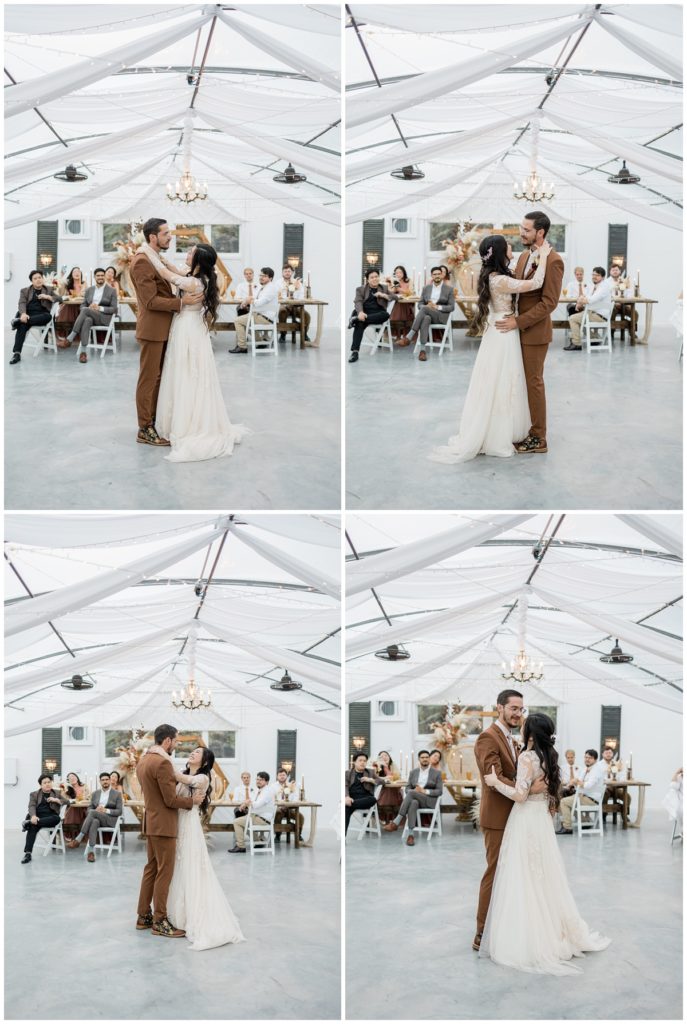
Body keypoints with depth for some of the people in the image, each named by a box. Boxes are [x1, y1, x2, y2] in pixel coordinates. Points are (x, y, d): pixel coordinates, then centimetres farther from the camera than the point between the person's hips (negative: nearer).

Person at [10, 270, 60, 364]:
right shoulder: (25, 291, 18)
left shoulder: (49, 289, 20)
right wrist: (23, 314, -22)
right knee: (22, 325, -35)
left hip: (41, 314, 0)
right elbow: (22, 303, 1)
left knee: (48, 316, -37)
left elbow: (59, 298, 7)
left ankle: (20, 320, -41)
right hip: (28, 313, 0)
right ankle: (16, 353, -44)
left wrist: (47, 297, -11)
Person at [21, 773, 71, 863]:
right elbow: (31, 806, 1)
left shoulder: (57, 793, 22)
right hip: (37, 816, -1)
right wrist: (33, 816, -21)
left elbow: (67, 801, 11)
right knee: (33, 827, -35)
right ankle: (28, 853, -43)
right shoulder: (34, 794, 18)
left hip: (50, 816, 1)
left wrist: (56, 800, -5)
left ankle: (29, 822, -39)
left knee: (57, 819, -36)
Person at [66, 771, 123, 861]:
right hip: (96, 818, 3)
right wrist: (95, 810, -8)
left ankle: (78, 839, -38)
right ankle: (91, 851, -51)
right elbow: (89, 809, 16)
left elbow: (119, 811, 2)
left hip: (110, 819, -3)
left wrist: (106, 810, -14)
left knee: (93, 813, -36)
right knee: (94, 822, -40)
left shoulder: (117, 794, 10)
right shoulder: (95, 794, 20)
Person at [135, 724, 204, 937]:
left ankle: (144, 916, 20)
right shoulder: (162, 762, -21)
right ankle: (160, 921, 2)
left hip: (151, 822, 10)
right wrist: (193, 800, -6)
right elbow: (171, 800, -21)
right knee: (164, 872, -3)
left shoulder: (143, 761, 11)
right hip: (163, 824, -10)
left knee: (151, 869, 15)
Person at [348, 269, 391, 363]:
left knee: (386, 315, -35)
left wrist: (383, 295, -5)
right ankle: (355, 352, -45)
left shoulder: (384, 288, 22)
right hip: (364, 312, -1)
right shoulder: (360, 289, 16)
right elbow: (358, 302, -1)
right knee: (360, 324, -35)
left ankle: (357, 319, -39)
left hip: (377, 313, 1)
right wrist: (360, 312, -23)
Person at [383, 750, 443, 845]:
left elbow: (439, 791, 0)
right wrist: (414, 790, -11)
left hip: (429, 800, -3)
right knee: (413, 803, -39)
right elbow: (407, 788, 14)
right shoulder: (413, 772, 17)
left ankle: (396, 822, -38)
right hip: (415, 798, 3)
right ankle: (411, 835, -48)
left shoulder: (436, 773, 6)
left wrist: (424, 791, -14)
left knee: (411, 793, -35)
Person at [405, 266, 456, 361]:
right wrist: (427, 305, -10)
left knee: (424, 309, -35)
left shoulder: (449, 289, 9)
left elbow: (451, 307, 2)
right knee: (425, 319, -39)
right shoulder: (426, 288, 18)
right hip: (427, 314, 2)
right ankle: (423, 350, -49)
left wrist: (437, 307, -13)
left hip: (441, 316, -2)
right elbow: (420, 304, 14)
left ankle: (409, 337, -42)